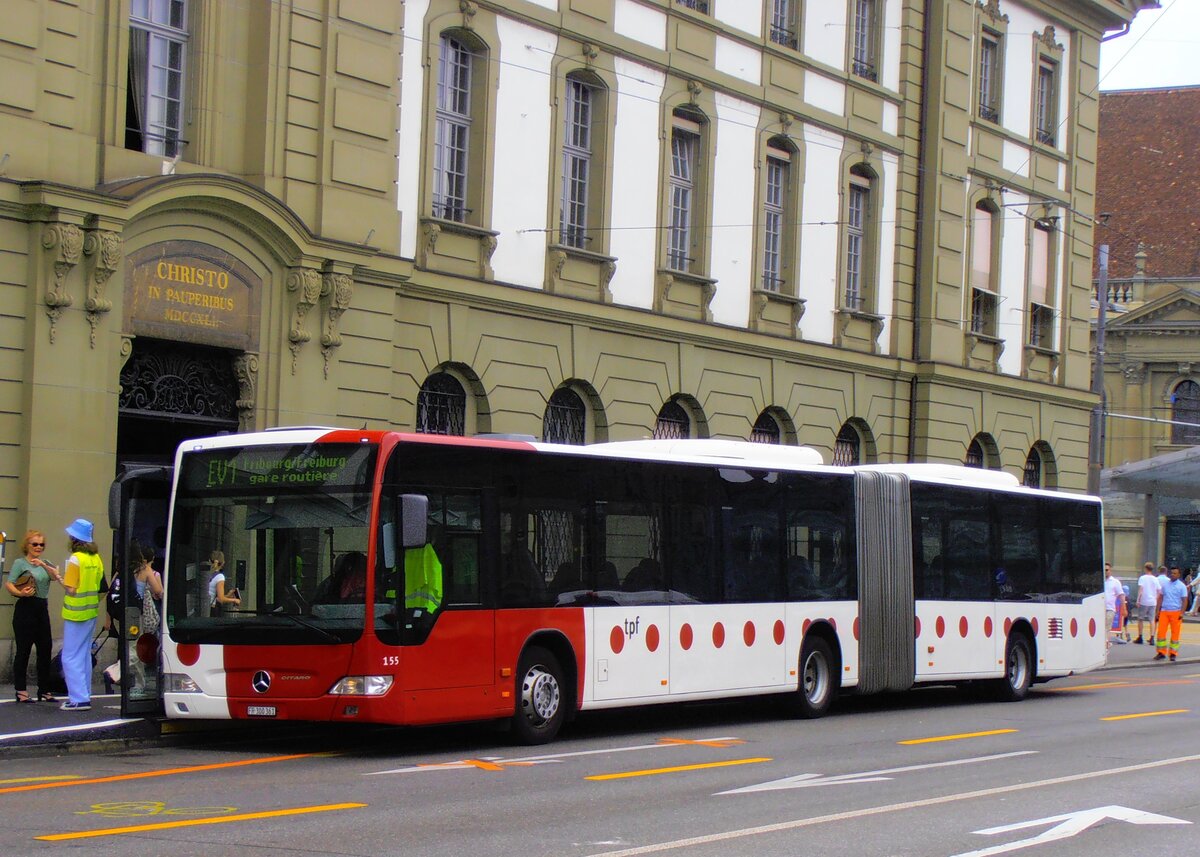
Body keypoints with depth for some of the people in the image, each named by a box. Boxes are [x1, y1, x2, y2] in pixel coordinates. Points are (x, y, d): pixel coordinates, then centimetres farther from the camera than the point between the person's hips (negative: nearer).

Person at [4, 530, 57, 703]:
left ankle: (44, 690, 15)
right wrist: (20, 593, -29)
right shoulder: (20, 562, -2)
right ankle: (21, 691, 1)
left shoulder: (45, 564, 16)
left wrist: (43, 564, -17)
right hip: (25, 608, -6)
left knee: (45, 649, 7)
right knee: (23, 649, -4)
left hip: (42, 608, 6)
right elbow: (9, 584, -12)